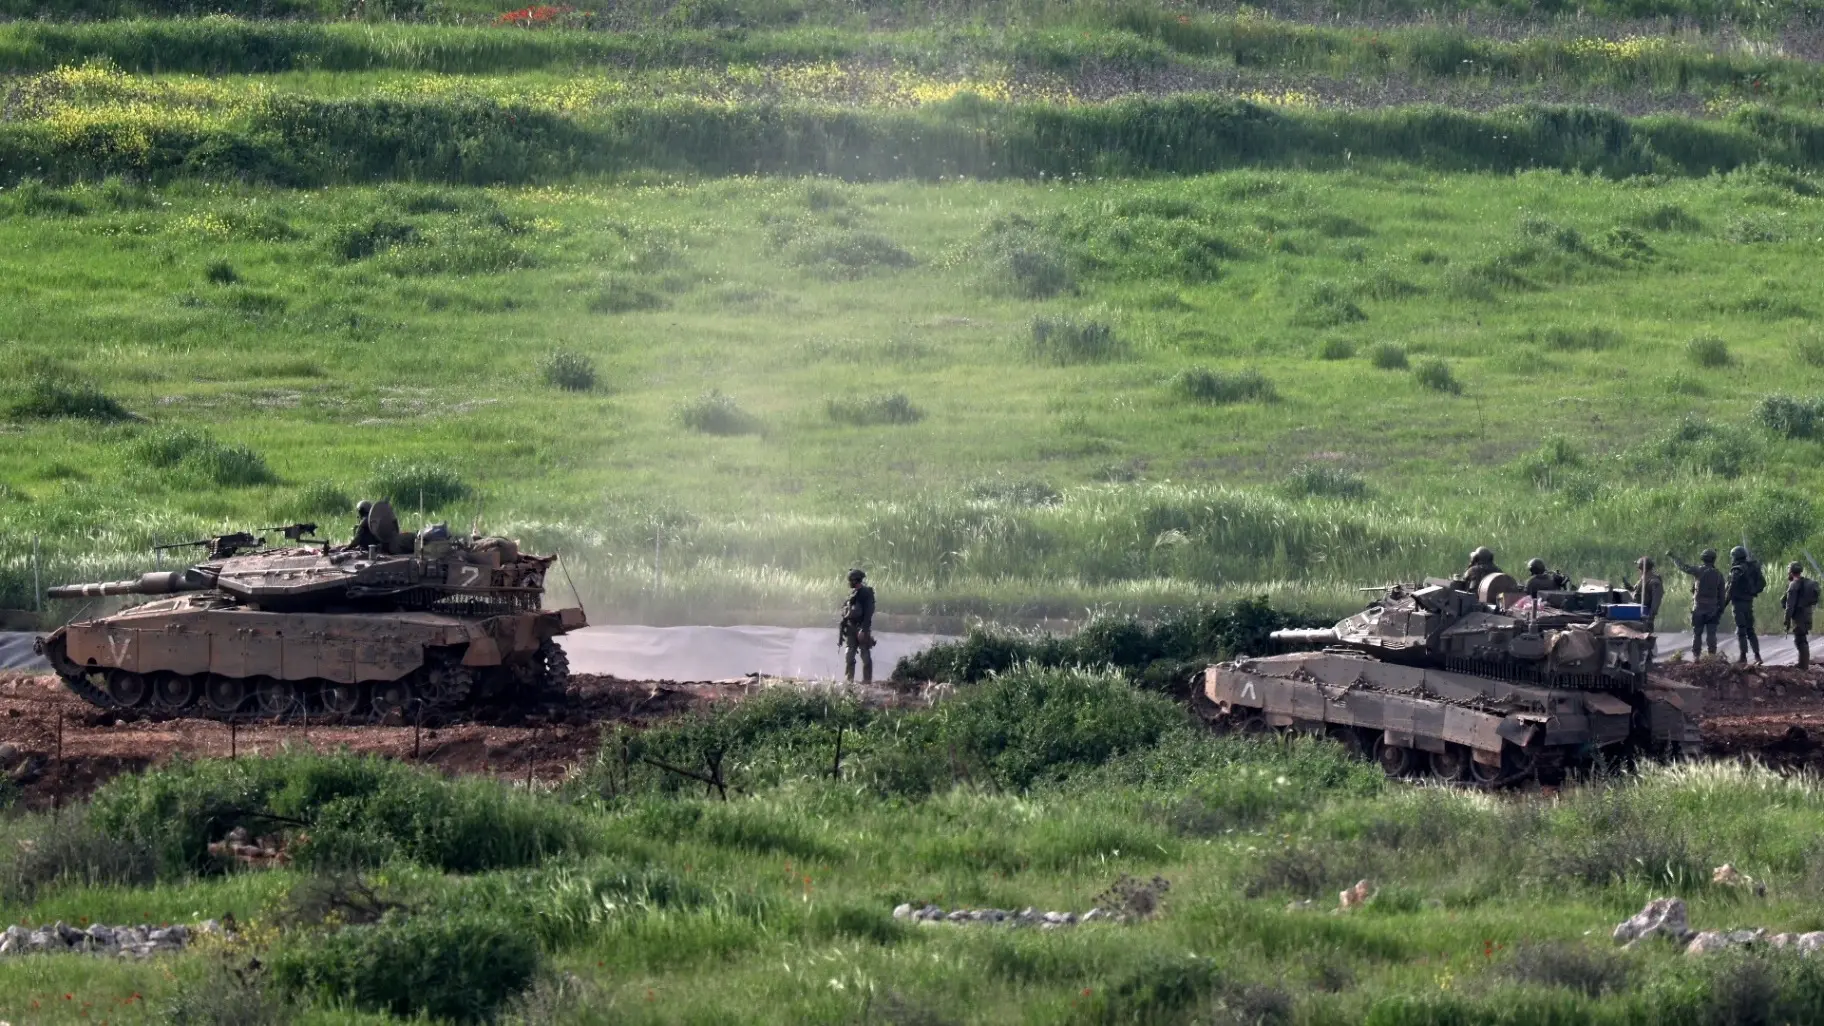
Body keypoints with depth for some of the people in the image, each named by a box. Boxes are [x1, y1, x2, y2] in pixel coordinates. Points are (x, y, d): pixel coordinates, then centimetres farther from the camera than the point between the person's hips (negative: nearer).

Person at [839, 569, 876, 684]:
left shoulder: (866, 593, -9)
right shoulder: (852, 594, 14)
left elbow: (868, 613, -16)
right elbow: (845, 612, 19)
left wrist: (864, 629, -23)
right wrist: (842, 627, 15)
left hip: (861, 628, -7)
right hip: (850, 629, 7)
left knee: (865, 656, -3)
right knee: (848, 655, 3)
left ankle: (867, 680, 0)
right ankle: (848, 680, 5)